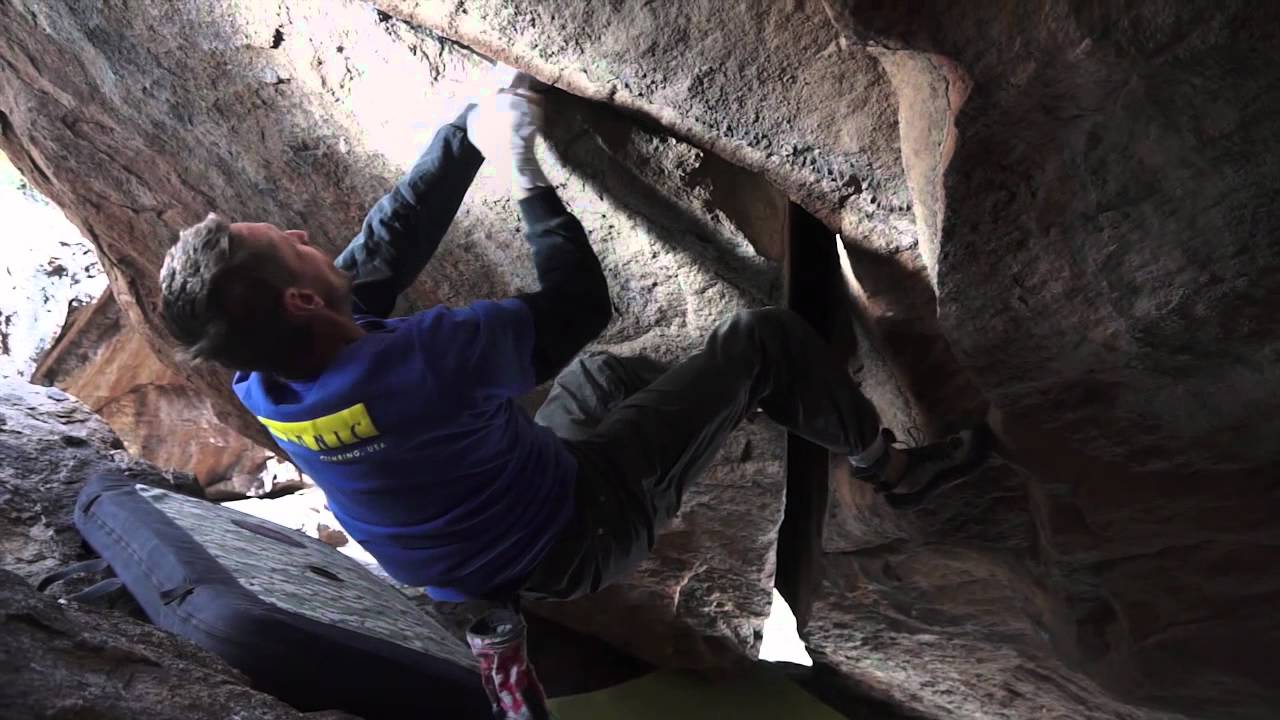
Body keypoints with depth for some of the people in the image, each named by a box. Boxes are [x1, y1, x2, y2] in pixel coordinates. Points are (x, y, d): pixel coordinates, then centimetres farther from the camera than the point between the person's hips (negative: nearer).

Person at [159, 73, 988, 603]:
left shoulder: (263, 382, -13)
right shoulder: (419, 363, -38)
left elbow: (387, 249, -5)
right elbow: (580, 301, -22)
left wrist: (468, 131, -5)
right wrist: (526, 173, -13)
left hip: (499, 532, 8)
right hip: (575, 539, -7)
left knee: (603, 372, 29)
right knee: (764, 338, -4)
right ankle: (891, 465, 22)